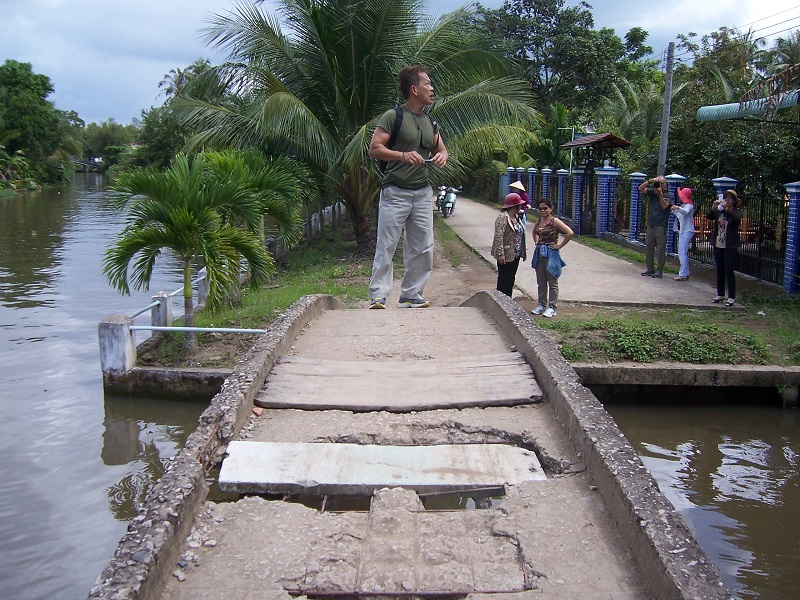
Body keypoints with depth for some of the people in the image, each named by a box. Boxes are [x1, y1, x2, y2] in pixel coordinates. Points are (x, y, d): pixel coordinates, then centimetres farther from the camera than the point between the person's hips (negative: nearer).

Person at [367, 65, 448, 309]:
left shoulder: (430, 122, 16)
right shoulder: (393, 116, -4)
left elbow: (442, 149, 24)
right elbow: (374, 148, -9)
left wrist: (441, 156, 0)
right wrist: (403, 156, -23)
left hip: (422, 192, 7)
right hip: (395, 192, -7)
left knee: (423, 248, 6)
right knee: (386, 246, -5)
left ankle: (411, 295, 16)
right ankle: (378, 296, 0)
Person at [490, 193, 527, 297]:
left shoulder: (516, 217, 12)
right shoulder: (503, 217, -16)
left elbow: (520, 235, 19)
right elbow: (498, 236, -22)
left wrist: (523, 251, 18)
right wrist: (500, 253, -26)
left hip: (515, 255, 9)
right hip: (506, 255, -9)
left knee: (511, 279, 14)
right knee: (504, 279, -1)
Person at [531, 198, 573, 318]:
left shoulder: (555, 221, -13)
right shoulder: (539, 221, 8)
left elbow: (569, 233, -22)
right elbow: (534, 232, 29)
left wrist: (560, 245, -17)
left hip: (551, 254, -7)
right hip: (540, 253, 7)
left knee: (552, 283, 3)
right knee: (541, 282, 14)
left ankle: (552, 307, 8)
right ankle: (542, 305, 24)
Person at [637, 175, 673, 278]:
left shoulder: (669, 194, 1)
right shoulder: (652, 192, 10)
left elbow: (664, 206, -13)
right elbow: (640, 188, -2)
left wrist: (660, 193, -18)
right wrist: (650, 181, -15)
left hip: (661, 226, -5)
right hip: (650, 224, 5)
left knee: (660, 249, -4)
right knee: (648, 248, 7)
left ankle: (659, 271, 0)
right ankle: (650, 269, 16)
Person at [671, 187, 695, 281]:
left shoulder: (689, 205, -10)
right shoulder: (683, 205, 18)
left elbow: (686, 212, -32)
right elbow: (678, 215, 27)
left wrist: (678, 208, -49)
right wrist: (673, 209, 14)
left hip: (687, 231, -10)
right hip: (682, 231, 10)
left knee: (682, 252, -15)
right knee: (682, 253, 14)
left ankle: (683, 274, -17)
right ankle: (685, 273, 21)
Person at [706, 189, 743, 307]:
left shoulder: (737, 211, -2)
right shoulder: (718, 211, 9)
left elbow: (737, 219, -23)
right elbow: (708, 217, -4)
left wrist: (726, 209, -30)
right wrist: (713, 207, -20)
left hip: (730, 246, -5)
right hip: (718, 244, 5)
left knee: (728, 271, -6)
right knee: (719, 270, 11)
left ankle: (731, 297, -1)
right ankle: (720, 295, 19)